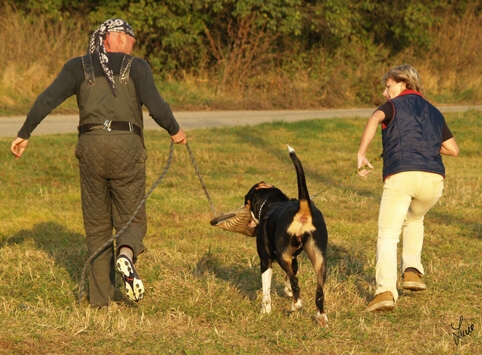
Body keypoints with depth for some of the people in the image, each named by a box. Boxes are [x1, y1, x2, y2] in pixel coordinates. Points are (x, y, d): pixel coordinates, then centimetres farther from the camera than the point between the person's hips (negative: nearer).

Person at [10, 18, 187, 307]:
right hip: (127, 146, -2)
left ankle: (100, 295, 9)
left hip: (91, 146, 2)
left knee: (97, 226, 15)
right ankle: (125, 255, -26)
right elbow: (156, 106, -6)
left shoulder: (78, 67, 11)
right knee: (132, 221, 9)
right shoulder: (136, 67, 6)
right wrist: (175, 130, 11)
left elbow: (47, 100, 0)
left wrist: (24, 135, 8)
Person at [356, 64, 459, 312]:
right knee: (414, 220, 32)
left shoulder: (394, 106, 12)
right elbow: (453, 149, 26)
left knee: (388, 236, -1)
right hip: (434, 179, 4)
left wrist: (361, 155, -13)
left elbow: (375, 118, -12)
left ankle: (386, 290, -19)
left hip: (401, 175, -4)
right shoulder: (434, 113, 26)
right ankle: (412, 271, 16)